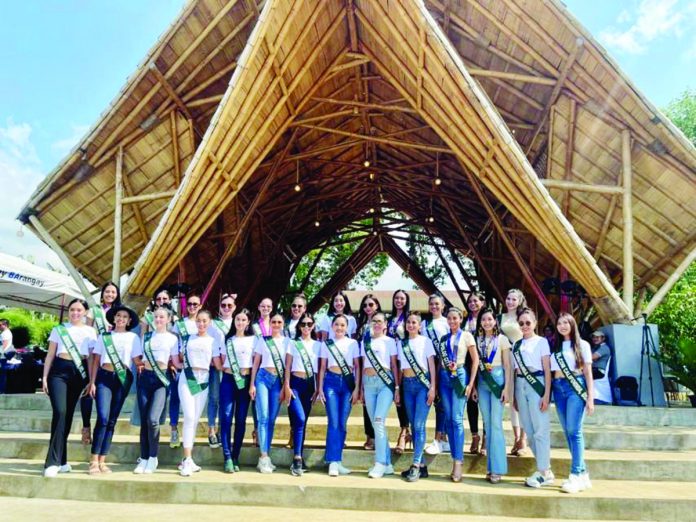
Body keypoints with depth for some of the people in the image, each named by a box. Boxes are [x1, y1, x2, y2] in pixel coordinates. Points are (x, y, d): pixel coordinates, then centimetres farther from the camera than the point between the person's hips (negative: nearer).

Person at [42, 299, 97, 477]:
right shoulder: (59, 329, 11)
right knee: (60, 412, -17)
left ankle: (59, 460, 16)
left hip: (79, 373, 2)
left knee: (68, 414, 6)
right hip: (59, 371, -2)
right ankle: (54, 461, -15)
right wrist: (45, 377, 3)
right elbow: (50, 355, 11)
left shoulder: (90, 331, 12)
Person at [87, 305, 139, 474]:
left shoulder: (133, 337, 10)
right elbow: (96, 361, 10)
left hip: (123, 379, 1)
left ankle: (102, 461, 11)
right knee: (103, 418, -15)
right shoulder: (104, 336, 11)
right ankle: (94, 460, -9)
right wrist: (92, 382, 3)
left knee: (112, 420, 4)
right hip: (104, 377, -1)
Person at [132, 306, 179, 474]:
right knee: (144, 420, 2)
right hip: (145, 378, 3)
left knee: (153, 419, -15)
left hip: (161, 378, -3)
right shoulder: (146, 336, 13)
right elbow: (136, 357, 14)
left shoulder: (172, 338, 6)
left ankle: (153, 458, 0)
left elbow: (176, 362, 4)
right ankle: (144, 458, 12)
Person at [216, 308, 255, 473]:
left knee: (241, 420, 1)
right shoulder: (227, 339, 12)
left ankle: (235, 458, 8)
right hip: (228, 380, 1)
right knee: (226, 417, -10)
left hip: (245, 380, 0)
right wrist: (225, 369, -1)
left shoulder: (253, 339, 7)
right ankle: (227, 458, -9)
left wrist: (253, 382, -1)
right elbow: (221, 361, 15)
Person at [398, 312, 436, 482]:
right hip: (407, 385, 5)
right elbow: (400, 367, 13)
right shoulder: (401, 343, 12)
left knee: (419, 425, -10)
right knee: (413, 425, 6)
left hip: (423, 383, -4)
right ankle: (422, 465, 13)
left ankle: (416, 465, -7)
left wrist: (433, 387, -9)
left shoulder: (425, 341, 2)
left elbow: (431, 364, -1)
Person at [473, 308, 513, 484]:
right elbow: (475, 364, 11)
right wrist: (473, 386, 6)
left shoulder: (502, 339, 0)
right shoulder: (478, 340, 10)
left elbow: (507, 366, -1)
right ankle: (490, 466, 13)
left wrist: (506, 387, -8)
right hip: (482, 382, 4)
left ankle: (497, 468, -4)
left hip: (497, 380, -4)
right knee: (487, 424, 7)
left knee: (496, 424, -8)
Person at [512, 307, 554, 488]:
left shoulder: (541, 341, 0)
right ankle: (545, 470, 18)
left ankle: (543, 472, 1)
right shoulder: (516, 344, 14)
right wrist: (514, 395, 13)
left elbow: (547, 370, -4)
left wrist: (546, 394, -11)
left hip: (536, 384, -6)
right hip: (521, 386, 6)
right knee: (529, 429, 8)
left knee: (540, 428, -5)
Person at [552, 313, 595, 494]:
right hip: (559, 389, 5)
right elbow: (551, 371, 11)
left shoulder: (582, 345, 5)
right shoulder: (555, 347, 15)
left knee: (574, 431, -10)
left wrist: (590, 397, -3)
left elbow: (588, 372, 3)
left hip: (576, 387, -4)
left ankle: (576, 476, -8)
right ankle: (582, 474, 12)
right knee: (568, 432, 4)